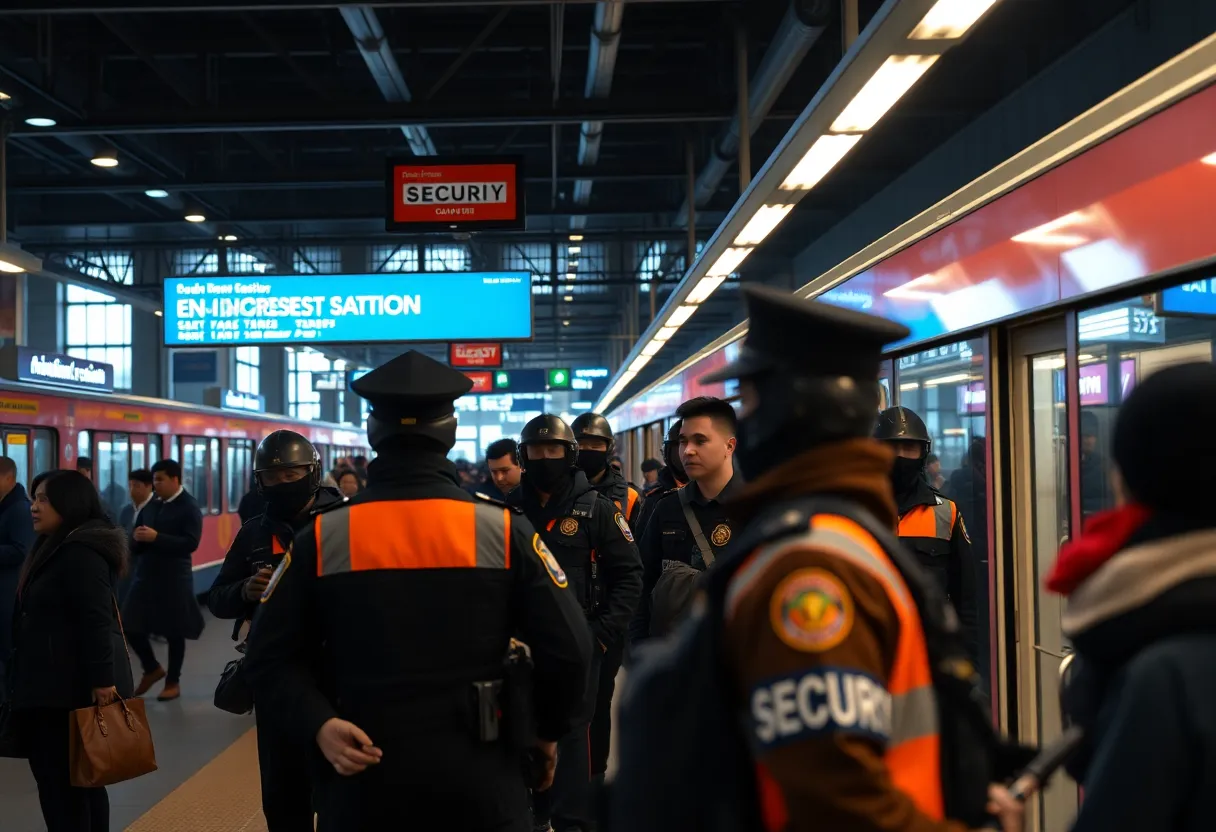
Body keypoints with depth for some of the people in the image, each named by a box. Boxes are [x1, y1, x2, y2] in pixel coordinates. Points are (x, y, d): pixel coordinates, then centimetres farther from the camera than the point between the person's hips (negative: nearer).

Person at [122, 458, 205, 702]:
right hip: (146, 575, 6)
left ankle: (173, 682, 17)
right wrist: (137, 538, -9)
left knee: (174, 631, 3)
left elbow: (190, 543, -18)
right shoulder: (151, 506, 12)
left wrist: (156, 538, -25)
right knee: (131, 626, 2)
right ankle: (152, 669, 24)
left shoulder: (189, 507, -6)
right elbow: (137, 539, 16)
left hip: (174, 579, -6)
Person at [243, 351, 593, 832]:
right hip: (477, 773, 0)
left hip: (365, 772, 1)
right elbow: (568, 649, -10)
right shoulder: (503, 530, -7)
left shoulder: (323, 536, -4)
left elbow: (271, 656, -4)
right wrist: (548, 730, 4)